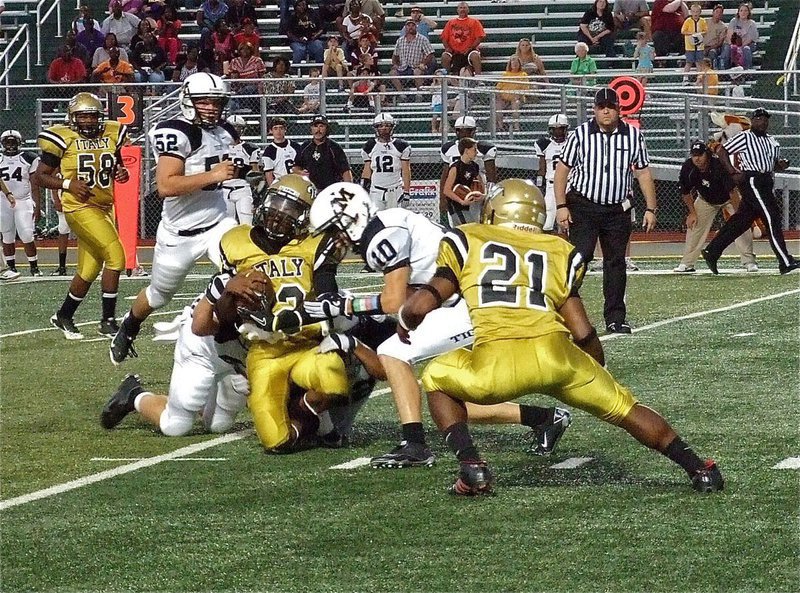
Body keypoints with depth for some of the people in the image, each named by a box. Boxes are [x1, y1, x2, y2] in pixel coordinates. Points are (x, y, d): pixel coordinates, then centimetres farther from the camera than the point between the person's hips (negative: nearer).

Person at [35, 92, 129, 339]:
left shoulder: (111, 134, 8)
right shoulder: (63, 139, -7)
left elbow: (116, 167, 23)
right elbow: (40, 177, -3)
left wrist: (122, 173, -1)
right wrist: (68, 184, -18)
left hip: (105, 208, 7)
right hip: (80, 208, -7)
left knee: (89, 271, 12)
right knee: (115, 257, -17)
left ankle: (63, 316, 33)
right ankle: (107, 321, -8)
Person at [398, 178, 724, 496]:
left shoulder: (466, 241, 20)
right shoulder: (559, 252, 25)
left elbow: (422, 304, 10)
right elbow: (583, 333, 19)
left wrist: (404, 320, 34)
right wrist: (598, 372, 38)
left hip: (497, 363, -2)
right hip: (555, 354, 2)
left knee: (437, 379, 27)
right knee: (623, 408, 24)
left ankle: (472, 467, 11)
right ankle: (698, 469, 19)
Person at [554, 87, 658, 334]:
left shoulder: (633, 136, 3)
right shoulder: (580, 135, -4)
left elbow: (643, 173, 8)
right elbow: (562, 170, -1)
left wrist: (650, 209, 3)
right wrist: (561, 206, -8)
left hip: (617, 209, 3)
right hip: (583, 206, -3)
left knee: (616, 262, 6)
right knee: (579, 258, -12)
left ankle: (615, 318, 13)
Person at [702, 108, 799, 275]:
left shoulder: (772, 141, 20)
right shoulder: (744, 138, -4)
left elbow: (774, 164, 28)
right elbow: (722, 152, -4)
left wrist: (782, 164, 4)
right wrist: (733, 172, -13)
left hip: (767, 183, 9)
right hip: (751, 180, -9)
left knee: (741, 220, 9)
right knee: (772, 218, -14)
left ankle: (711, 252, 16)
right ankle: (785, 262, -16)